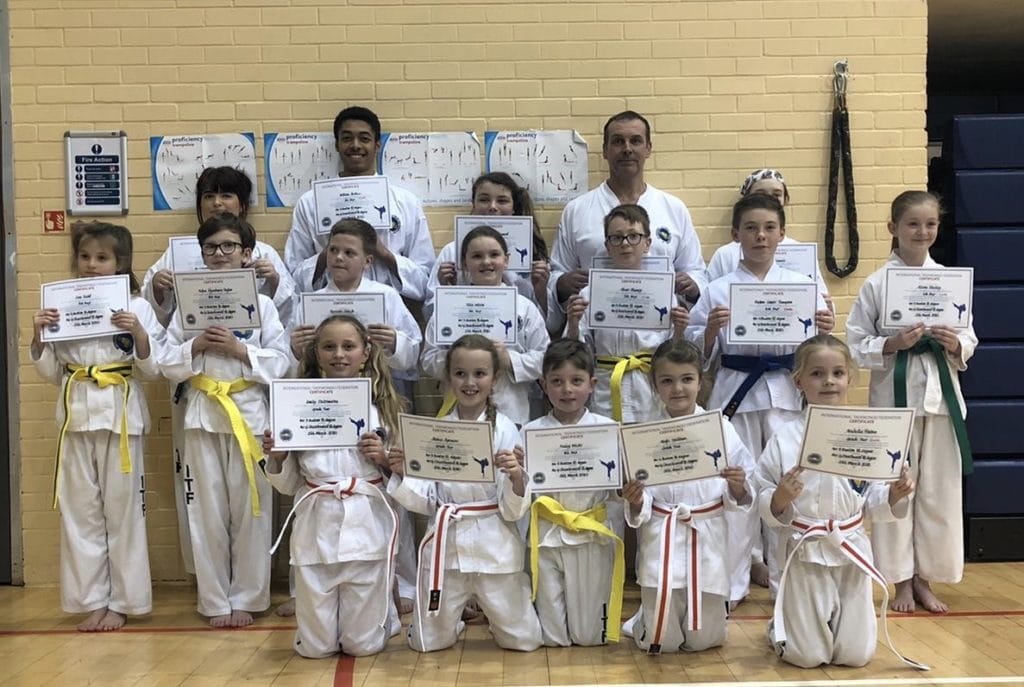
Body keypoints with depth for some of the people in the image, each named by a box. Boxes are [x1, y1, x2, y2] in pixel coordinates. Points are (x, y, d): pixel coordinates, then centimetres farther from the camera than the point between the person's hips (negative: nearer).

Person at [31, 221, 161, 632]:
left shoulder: (137, 307, -2)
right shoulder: (62, 307, 7)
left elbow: (152, 370, -3)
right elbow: (51, 373, 10)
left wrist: (139, 335, -19)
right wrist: (38, 338, -5)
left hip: (120, 414, -3)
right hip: (77, 414, 4)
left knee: (122, 509, 3)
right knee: (80, 510, 8)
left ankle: (121, 602, 16)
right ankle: (93, 600, 20)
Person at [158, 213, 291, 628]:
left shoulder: (261, 304, 1)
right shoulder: (189, 303, 6)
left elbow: (279, 363, -5)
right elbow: (167, 365, 3)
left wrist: (238, 348, -16)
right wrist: (196, 346, -13)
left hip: (249, 413, -2)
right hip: (202, 415, 2)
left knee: (249, 510, 4)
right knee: (207, 512, 7)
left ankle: (246, 598, 19)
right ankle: (215, 601, 20)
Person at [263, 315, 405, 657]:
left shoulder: (382, 406, 1)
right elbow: (287, 485, 8)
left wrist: (384, 458, -14)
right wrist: (276, 457, -11)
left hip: (367, 526, -1)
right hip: (316, 528, 1)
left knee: (363, 644, 7)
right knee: (316, 645, 10)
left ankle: (382, 612, 39)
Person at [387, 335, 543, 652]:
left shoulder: (505, 430, -7)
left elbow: (513, 509, -8)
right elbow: (426, 499, 4)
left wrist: (517, 476, -28)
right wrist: (402, 473, -12)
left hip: (494, 543, -2)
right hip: (445, 541, 2)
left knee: (523, 640, 7)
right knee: (427, 641, 11)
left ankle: (495, 613, 40)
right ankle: (456, 620, 44)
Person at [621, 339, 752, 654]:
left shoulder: (721, 428, -3)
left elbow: (737, 499, 3)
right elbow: (640, 507, -2)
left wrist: (737, 487, -19)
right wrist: (636, 502, -23)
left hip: (708, 540, 1)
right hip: (661, 541, -1)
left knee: (704, 639, 9)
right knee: (661, 641, 3)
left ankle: (714, 608, 41)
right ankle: (645, 619, 36)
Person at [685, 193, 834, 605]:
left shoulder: (803, 286, 5)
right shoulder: (718, 290, 2)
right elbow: (700, 356, 2)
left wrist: (825, 332, -12)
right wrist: (711, 329, -15)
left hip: (786, 394, 1)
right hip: (736, 394, -1)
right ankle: (732, 583, 18)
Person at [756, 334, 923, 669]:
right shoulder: (785, 438, -9)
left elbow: (873, 506, 4)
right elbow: (767, 509, -5)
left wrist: (895, 495, -15)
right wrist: (779, 498, -26)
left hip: (851, 551, 3)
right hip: (804, 552, -2)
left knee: (855, 654, 7)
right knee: (806, 656, 2)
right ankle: (780, 628, 35)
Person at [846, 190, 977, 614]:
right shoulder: (877, 284, -3)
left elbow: (969, 338, 10)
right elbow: (857, 345, -2)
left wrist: (956, 345, -11)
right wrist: (894, 344, -18)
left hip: (941, 393, 3)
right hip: (896, 393, -2)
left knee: (940, 491, 7)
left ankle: (923, 579, 23)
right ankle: (901, 580, 19)